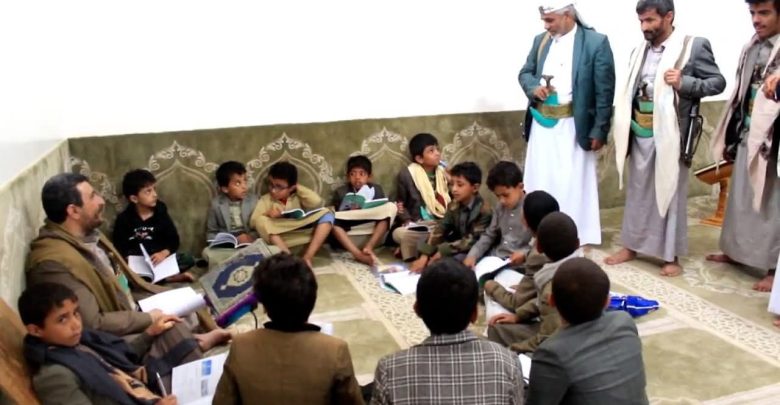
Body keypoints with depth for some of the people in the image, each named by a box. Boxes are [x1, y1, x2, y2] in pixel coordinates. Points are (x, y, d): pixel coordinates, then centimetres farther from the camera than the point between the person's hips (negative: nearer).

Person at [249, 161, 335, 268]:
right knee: (261, 220, -27)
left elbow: (317, 202, -11)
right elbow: (254, 221, -3)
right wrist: (267, 214, -20)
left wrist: (299, 187, -3)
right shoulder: (265, 200, 6)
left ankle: (308, 256, -30)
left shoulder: (297, 196, 8)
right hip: (280, 239, -1)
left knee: (326, 214, -18)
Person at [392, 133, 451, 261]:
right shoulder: (406, 174, -3)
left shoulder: (444, 172, 8)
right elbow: (400, 203, 4)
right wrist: (407, 220, -10)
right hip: (418, 227, -4)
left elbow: (451, 200, 12)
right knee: (399, 233, -35)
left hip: (443, 225, 4)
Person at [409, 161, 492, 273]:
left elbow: (472, 241, -26)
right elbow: (440, 230, -9)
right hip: (457, 248, 6)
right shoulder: (454, 206, -2)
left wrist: (443, 251, -28)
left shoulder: (484, 210, -20)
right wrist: (424, 256, -20)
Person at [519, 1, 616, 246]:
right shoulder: (540, 41, 8)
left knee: (573, 183, 2)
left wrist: (599, 131, -11)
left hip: (574, 126, -5)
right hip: (542, 123, 5)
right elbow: (525, 73, 16)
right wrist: (533, 87, -9)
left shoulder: (596, 42, -8)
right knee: (540, 180, 11)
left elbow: (605, 91, -8)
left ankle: (576, 237, 14)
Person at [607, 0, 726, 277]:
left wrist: (684, 83, -21)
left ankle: (671, 255, 16)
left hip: (669, 136, -5)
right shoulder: (640, 51, 10)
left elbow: (718, 82, -5)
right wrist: (623, 130, 8)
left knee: (670, 193, 5)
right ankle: (632, 246, 26)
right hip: (639, 135, 5)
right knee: (637, 192, 14)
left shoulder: (694, 46, -7)